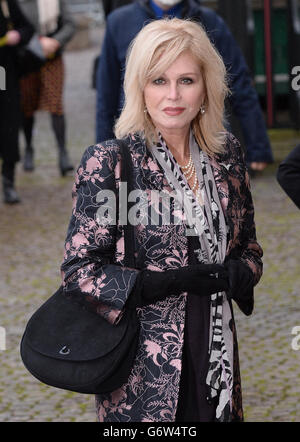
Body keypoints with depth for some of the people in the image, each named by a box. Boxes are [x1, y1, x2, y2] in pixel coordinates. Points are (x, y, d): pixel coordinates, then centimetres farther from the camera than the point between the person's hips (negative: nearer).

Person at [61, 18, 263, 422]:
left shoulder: (227, 154, 4)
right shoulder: (108, 162, -10)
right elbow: (80, 273, -11)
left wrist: (234, 275, -9)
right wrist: (179, 281, -20)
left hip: (216, 356, 5)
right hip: (147, 368, -4)